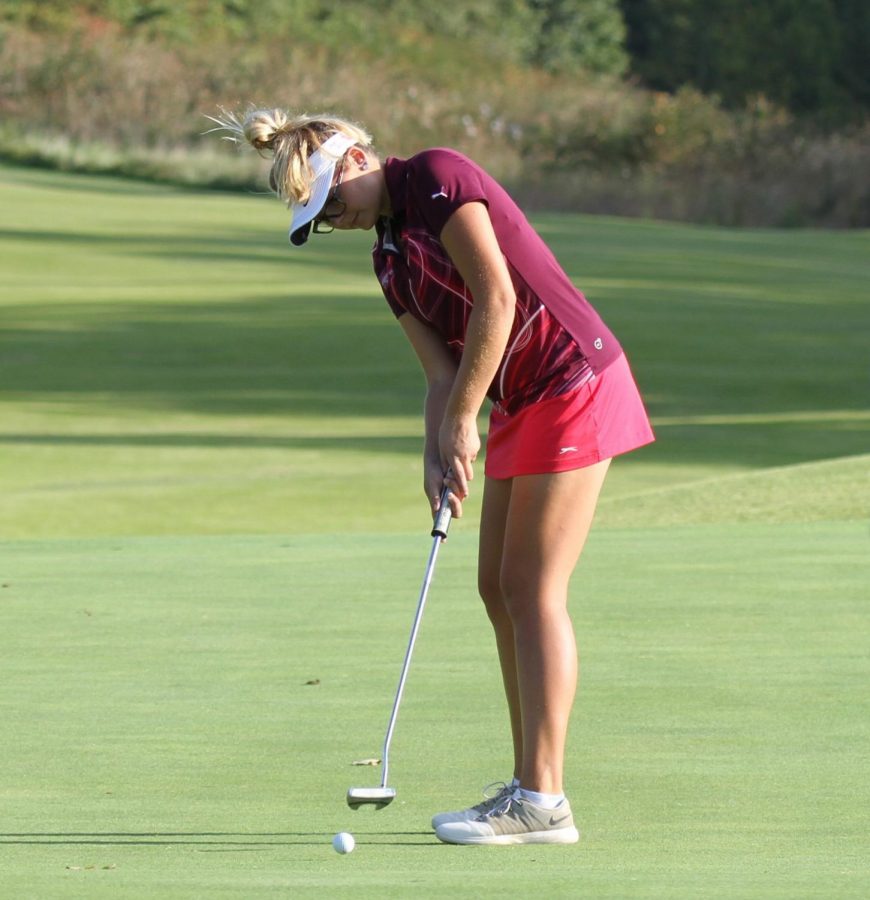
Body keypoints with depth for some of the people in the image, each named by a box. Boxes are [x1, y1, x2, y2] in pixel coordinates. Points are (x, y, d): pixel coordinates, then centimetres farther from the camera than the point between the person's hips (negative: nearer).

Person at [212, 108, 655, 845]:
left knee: (534, 590, -9)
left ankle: (542, 801, -8)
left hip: (574, 385, -9)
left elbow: (497, 299, -19)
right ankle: (531, 785, 13)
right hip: (523, 405, 9)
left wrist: (462, 420, -14)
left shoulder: (438, 177, -12)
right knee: (499, 586, 9)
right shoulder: (390, 256, 14)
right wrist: (438, 457, -7)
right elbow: (442, 371, 9)